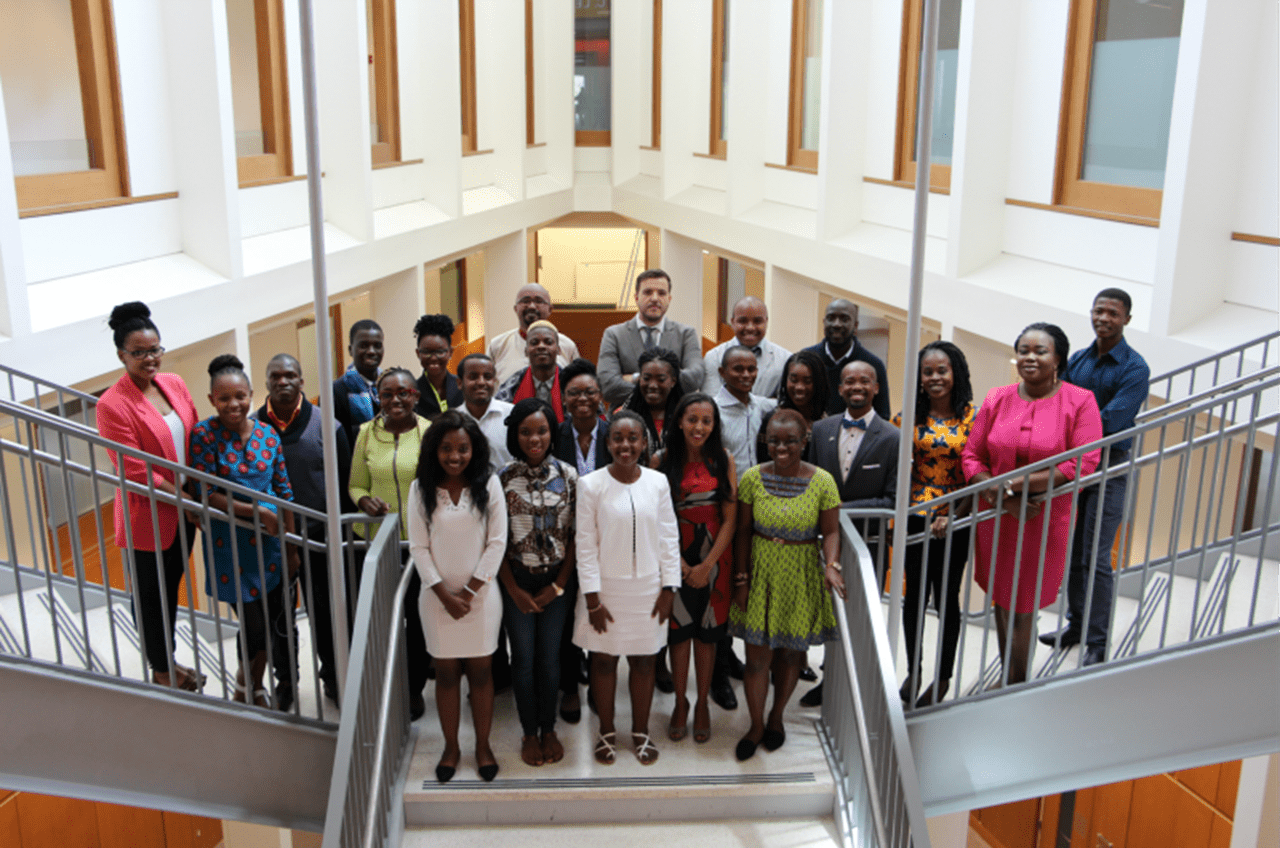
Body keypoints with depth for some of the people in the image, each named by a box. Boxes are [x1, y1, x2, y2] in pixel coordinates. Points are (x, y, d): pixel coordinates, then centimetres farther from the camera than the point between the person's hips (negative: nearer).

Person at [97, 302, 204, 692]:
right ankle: (161, 670, 30)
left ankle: (169, 660, 40)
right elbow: (137, 473, -21)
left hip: (182, 510, 6)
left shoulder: (174, 384, 1)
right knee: (150, 594, 12)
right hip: (147, 517, -6)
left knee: (171, 587, 22)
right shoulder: (112, 405, -20)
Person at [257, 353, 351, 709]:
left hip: (318, 535, -1)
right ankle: (285, 680, 32)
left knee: (324, 611, 11)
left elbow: (343, 480, -1)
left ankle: (332, 676, 30)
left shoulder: (325, 424, -5)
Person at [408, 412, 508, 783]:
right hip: (438, 596, 1)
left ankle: (483, 745, 24)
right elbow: (418, 547, -4)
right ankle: (451, 746, 24)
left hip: (481, 594, -1)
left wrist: (470, 591, -10)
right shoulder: (421, 489, -3)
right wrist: (444, 594, -9)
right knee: (446, 672, 9)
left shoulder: (488, 485, -5)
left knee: (480, 671, 9)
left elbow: (497, 542, -6)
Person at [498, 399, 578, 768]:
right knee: (523, 658, 8)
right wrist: (513, 589, -6)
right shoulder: (504, 479, -7)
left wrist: (558, 585, -5)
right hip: (517, 580, -1)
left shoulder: (567, 476, -4)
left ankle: (549, 730, 26)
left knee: (550, 657, 10)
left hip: (556, 580, 1)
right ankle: (529, 733, 23)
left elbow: (575, 535, -1)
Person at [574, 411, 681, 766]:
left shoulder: (657, 482, -3)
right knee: (604, 659, 9)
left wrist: (669, 587, -1)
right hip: (606, 587, -1)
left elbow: (669, 538, 2)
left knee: (644, 658, 11)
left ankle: (641, 731, 28)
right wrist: (592, 597, -9)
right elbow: (586, 544, -7)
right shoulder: (591, 485, -9)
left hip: (648, 588, 2)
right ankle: (606, 732, 27)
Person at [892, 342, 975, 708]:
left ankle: (942, 678, 25)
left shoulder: (973, 417, -7)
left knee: (947, 598, 8)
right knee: (914, 595, 12)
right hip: (915, 518, 2)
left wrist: (953, 516, -17)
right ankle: (912, 672, 30)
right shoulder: (909, 416, 0)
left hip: (955, 522, -2)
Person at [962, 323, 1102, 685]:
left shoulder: (1080, 401, -6)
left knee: (1021, 610, 4)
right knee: (1001, 603, 10)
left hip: (1045, 523, -3)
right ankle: (1009, 679, 24)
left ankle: (1015, 686, 20)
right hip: (996, 520, 3)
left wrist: (1017, 485, -18)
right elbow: (971, 456, 3)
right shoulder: (997, 399, 5)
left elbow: (1083, 464, -15)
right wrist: (1002, 498, -15)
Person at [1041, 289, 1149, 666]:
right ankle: (1076, 624, 28)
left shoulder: (1134, 368, -10)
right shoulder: (1077, 360, 10)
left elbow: (1111, 421, -21)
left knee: (1096, 558, -6)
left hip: (1109, 468, -6)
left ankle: (1097, 644, 3)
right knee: (1072, 553, 13)